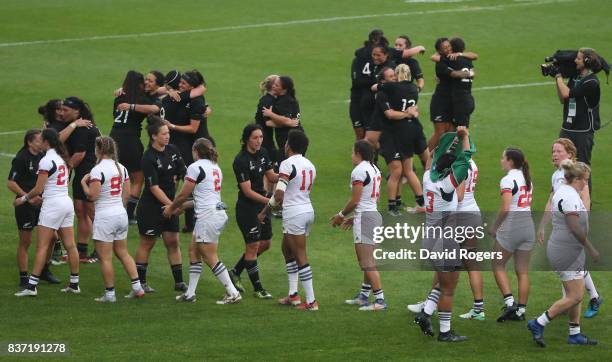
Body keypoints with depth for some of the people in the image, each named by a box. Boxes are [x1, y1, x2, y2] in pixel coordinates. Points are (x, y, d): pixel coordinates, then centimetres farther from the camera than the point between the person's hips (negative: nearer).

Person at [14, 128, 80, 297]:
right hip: (67, 202, 8)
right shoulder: (62, 158, 11)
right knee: (70, 245, 9)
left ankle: (32, 286, -9)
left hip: (52, 205, -8)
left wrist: (24, 198, 0)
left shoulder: (46, 160, -14)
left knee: (42, 247, -7)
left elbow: (38, 189, -16)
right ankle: (74, 284, 12)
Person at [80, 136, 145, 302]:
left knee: (105, 258, 1)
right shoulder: (121, 168, 6)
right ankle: (137, 287, 12)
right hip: (121, 214, 7)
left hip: (105, 216, -7)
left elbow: (92, 195, -19)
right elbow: (127, 194, 10)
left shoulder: (98, 170, -16)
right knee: (123, 252, 17)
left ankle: (110, 293, 4)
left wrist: (84, 182, -3)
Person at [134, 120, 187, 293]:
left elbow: (181, 172, 17)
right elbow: (154, 188, -21)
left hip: (169, 203, 6)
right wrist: (172, 205, -23)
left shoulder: (172, 151, 2)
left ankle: (179, 282, 11)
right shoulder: (149, 158, -19)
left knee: (173, 242, 7)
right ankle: (140, 282, 13)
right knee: (147, 243, 3)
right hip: (150, 207, -6)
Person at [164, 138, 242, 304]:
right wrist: (180, 207, 23)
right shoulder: (216, 167, 16)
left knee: (210, 258, -4)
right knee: (193, 251, 16)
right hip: (219, 211, 9)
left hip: (207, 215, -9)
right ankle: (190, 293, 18)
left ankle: (233, 293, -6)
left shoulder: (195, 167, -10)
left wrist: (171, 208, 10)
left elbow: (183, 195, -8)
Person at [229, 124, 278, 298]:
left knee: (265, 244, 14)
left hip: (262, 205, 8)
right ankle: (257, 288, 11)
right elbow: (248, 191, -21)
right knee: (253, 246, 0)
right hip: (247, 207, -8)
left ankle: (235, 272, 30)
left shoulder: (262, 153, 3)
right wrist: (269, 201, -28)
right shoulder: (241, 160, -20)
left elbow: (271, 177, 13)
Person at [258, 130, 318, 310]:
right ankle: (293, 294, 23)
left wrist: (264, 212, -7)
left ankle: (311, 301, -4)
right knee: (287, 249, 23)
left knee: (301, 258, -4)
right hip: (308, 210, 8)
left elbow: (279, 196, -20)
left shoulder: (288, 164, -14)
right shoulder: (309, 165, 10)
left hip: (294, 214, -8)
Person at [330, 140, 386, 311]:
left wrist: (341, 215, 0)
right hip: (375, 214, 10)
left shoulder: (359, 171, -13)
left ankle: (380, 300, -13)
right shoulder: (374, 169, 15)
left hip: (364, 217, -10)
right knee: (367, 260, 17)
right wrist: (354, 218, 23)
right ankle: (363, 296, 26)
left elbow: (355, 201, -16)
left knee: (368, 263, -9)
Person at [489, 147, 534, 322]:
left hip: (511, 226, -7)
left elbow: (505, 208, -20)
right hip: (528, 224, 7)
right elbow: (527, 205, 11)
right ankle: (521, 309, 10)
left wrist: (495, 227, -7)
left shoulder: (508, 180, -12)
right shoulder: (527, 179, 11)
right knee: (522, 270, 8)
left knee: (498, 265, 8)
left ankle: (509, 301, -5)